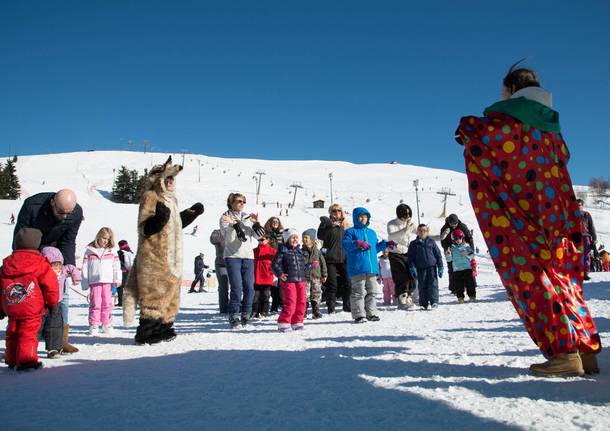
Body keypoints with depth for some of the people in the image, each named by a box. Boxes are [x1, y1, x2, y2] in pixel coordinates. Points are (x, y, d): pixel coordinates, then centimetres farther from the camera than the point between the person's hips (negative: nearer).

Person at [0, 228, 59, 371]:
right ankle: (26, 360, -7)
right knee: (28, 334, -2)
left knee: (12, 334, 18)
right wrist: (54, 303, 6)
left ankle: (12, 360, 28)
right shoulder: (40, 263, -8)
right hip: (32, 310, -5)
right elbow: (50, 285, -6)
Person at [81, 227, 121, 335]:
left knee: (107, 304, 4)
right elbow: (85, 267, 6)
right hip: (94, 281, -1)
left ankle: (107, 325, 12)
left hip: (108, 281, 1)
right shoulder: (89, 250, 7)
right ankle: (94, 325, 3)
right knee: (95, 304, -3)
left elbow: (116, 266, 7)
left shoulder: (112, 251, 10)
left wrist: (117, 279, -3)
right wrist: (85, 284, 2)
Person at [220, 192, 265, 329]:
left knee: (249, 288, 0)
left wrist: (256, 223, -4)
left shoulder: (247, 217, 16)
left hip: (248, 256, 4)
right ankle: (233, 317, -1)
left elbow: (258, 235, 10)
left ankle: (246, 315, 11)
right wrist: (233, 224, -22)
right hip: (232, 256, -4)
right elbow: (228, 237, -9)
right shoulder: (225, 217, 4)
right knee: (237, 287, -11)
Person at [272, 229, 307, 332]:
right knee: (290, 303, -10)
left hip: (301, 280, 7)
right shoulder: (283, 251, -3)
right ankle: (283, 323, 2)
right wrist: (280, 273, -18)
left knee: (301, 302, 7)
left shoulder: (300, 251, 16)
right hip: (288, 281, -6)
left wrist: (305, 275, 18)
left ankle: (297, 323, 20)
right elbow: (275, 264, -6)